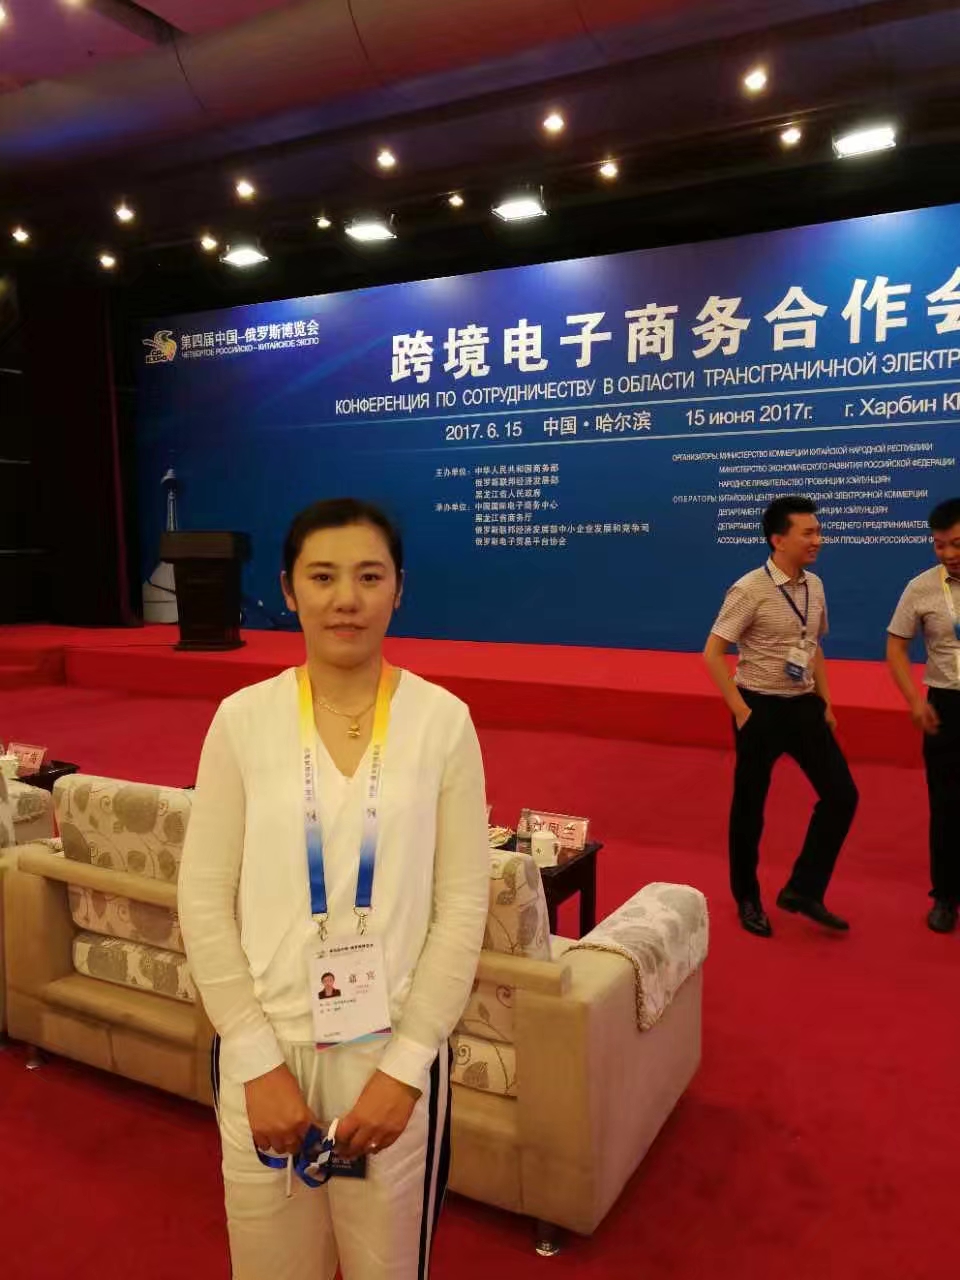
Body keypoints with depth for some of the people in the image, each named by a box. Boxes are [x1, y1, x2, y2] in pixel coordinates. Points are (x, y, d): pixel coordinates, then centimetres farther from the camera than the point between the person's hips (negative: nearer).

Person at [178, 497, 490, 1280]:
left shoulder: (442, 721, -8)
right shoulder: (243, 719, -6)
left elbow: (463, 908, -6)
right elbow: (205, 901, -4)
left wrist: (405, 1064, -10)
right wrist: (257, 1058, -8)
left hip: (393, 1053, 0)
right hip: (264, 1050, 1)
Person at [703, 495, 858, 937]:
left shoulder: (814, 586, 4)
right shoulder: (750, 590, -17)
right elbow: (713, 653, -15)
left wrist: (825, 702, 13)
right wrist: (740, 711, -16)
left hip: (804, 705, 7)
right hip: (762, 707, -6)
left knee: (841, 794, 5)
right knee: (749, 806, 6)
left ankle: (803, 889, 19)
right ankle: (747, 899, 26)